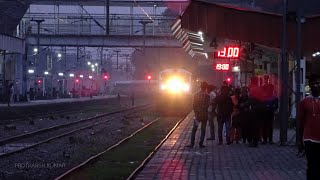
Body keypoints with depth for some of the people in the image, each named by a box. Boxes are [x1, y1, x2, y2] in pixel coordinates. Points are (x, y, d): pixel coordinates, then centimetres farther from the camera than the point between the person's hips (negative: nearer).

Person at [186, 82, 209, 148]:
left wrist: (196, 114, 2)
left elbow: (194, 105, -3)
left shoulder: (196, 95, -3)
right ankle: (201, 144, 6)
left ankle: (192, 143, 5)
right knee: (203, 130, 7)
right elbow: (207, 105, -8)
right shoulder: (207, 95, -9)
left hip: (197, 115, 2)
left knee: (194, 129, 9)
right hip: (204, 115, -1)